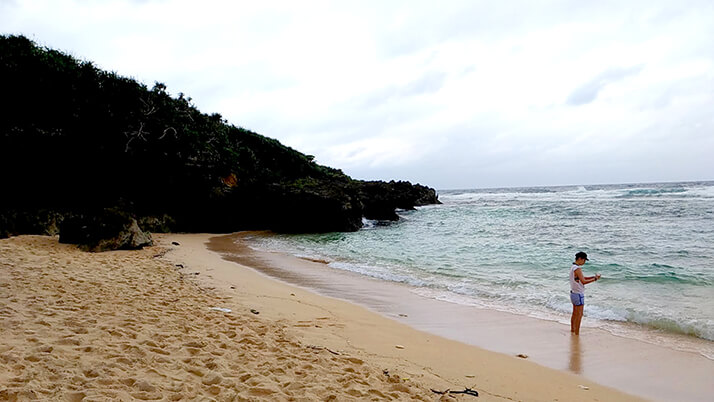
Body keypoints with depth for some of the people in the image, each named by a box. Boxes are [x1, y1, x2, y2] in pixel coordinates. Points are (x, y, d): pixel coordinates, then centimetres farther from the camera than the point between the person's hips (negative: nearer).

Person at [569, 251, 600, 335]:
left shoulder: (573, 267, 10)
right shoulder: (577, 269, -21)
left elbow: (583, 278, 17)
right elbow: (583, 281, -25)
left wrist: (593, 276, 6)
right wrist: (595, 279, -17)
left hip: (573, 293, 10)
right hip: (578, 294, -10)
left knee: (575, 313, 19)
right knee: (579, 315, -3)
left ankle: (572, 330, 28)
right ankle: (576, 333, 2)